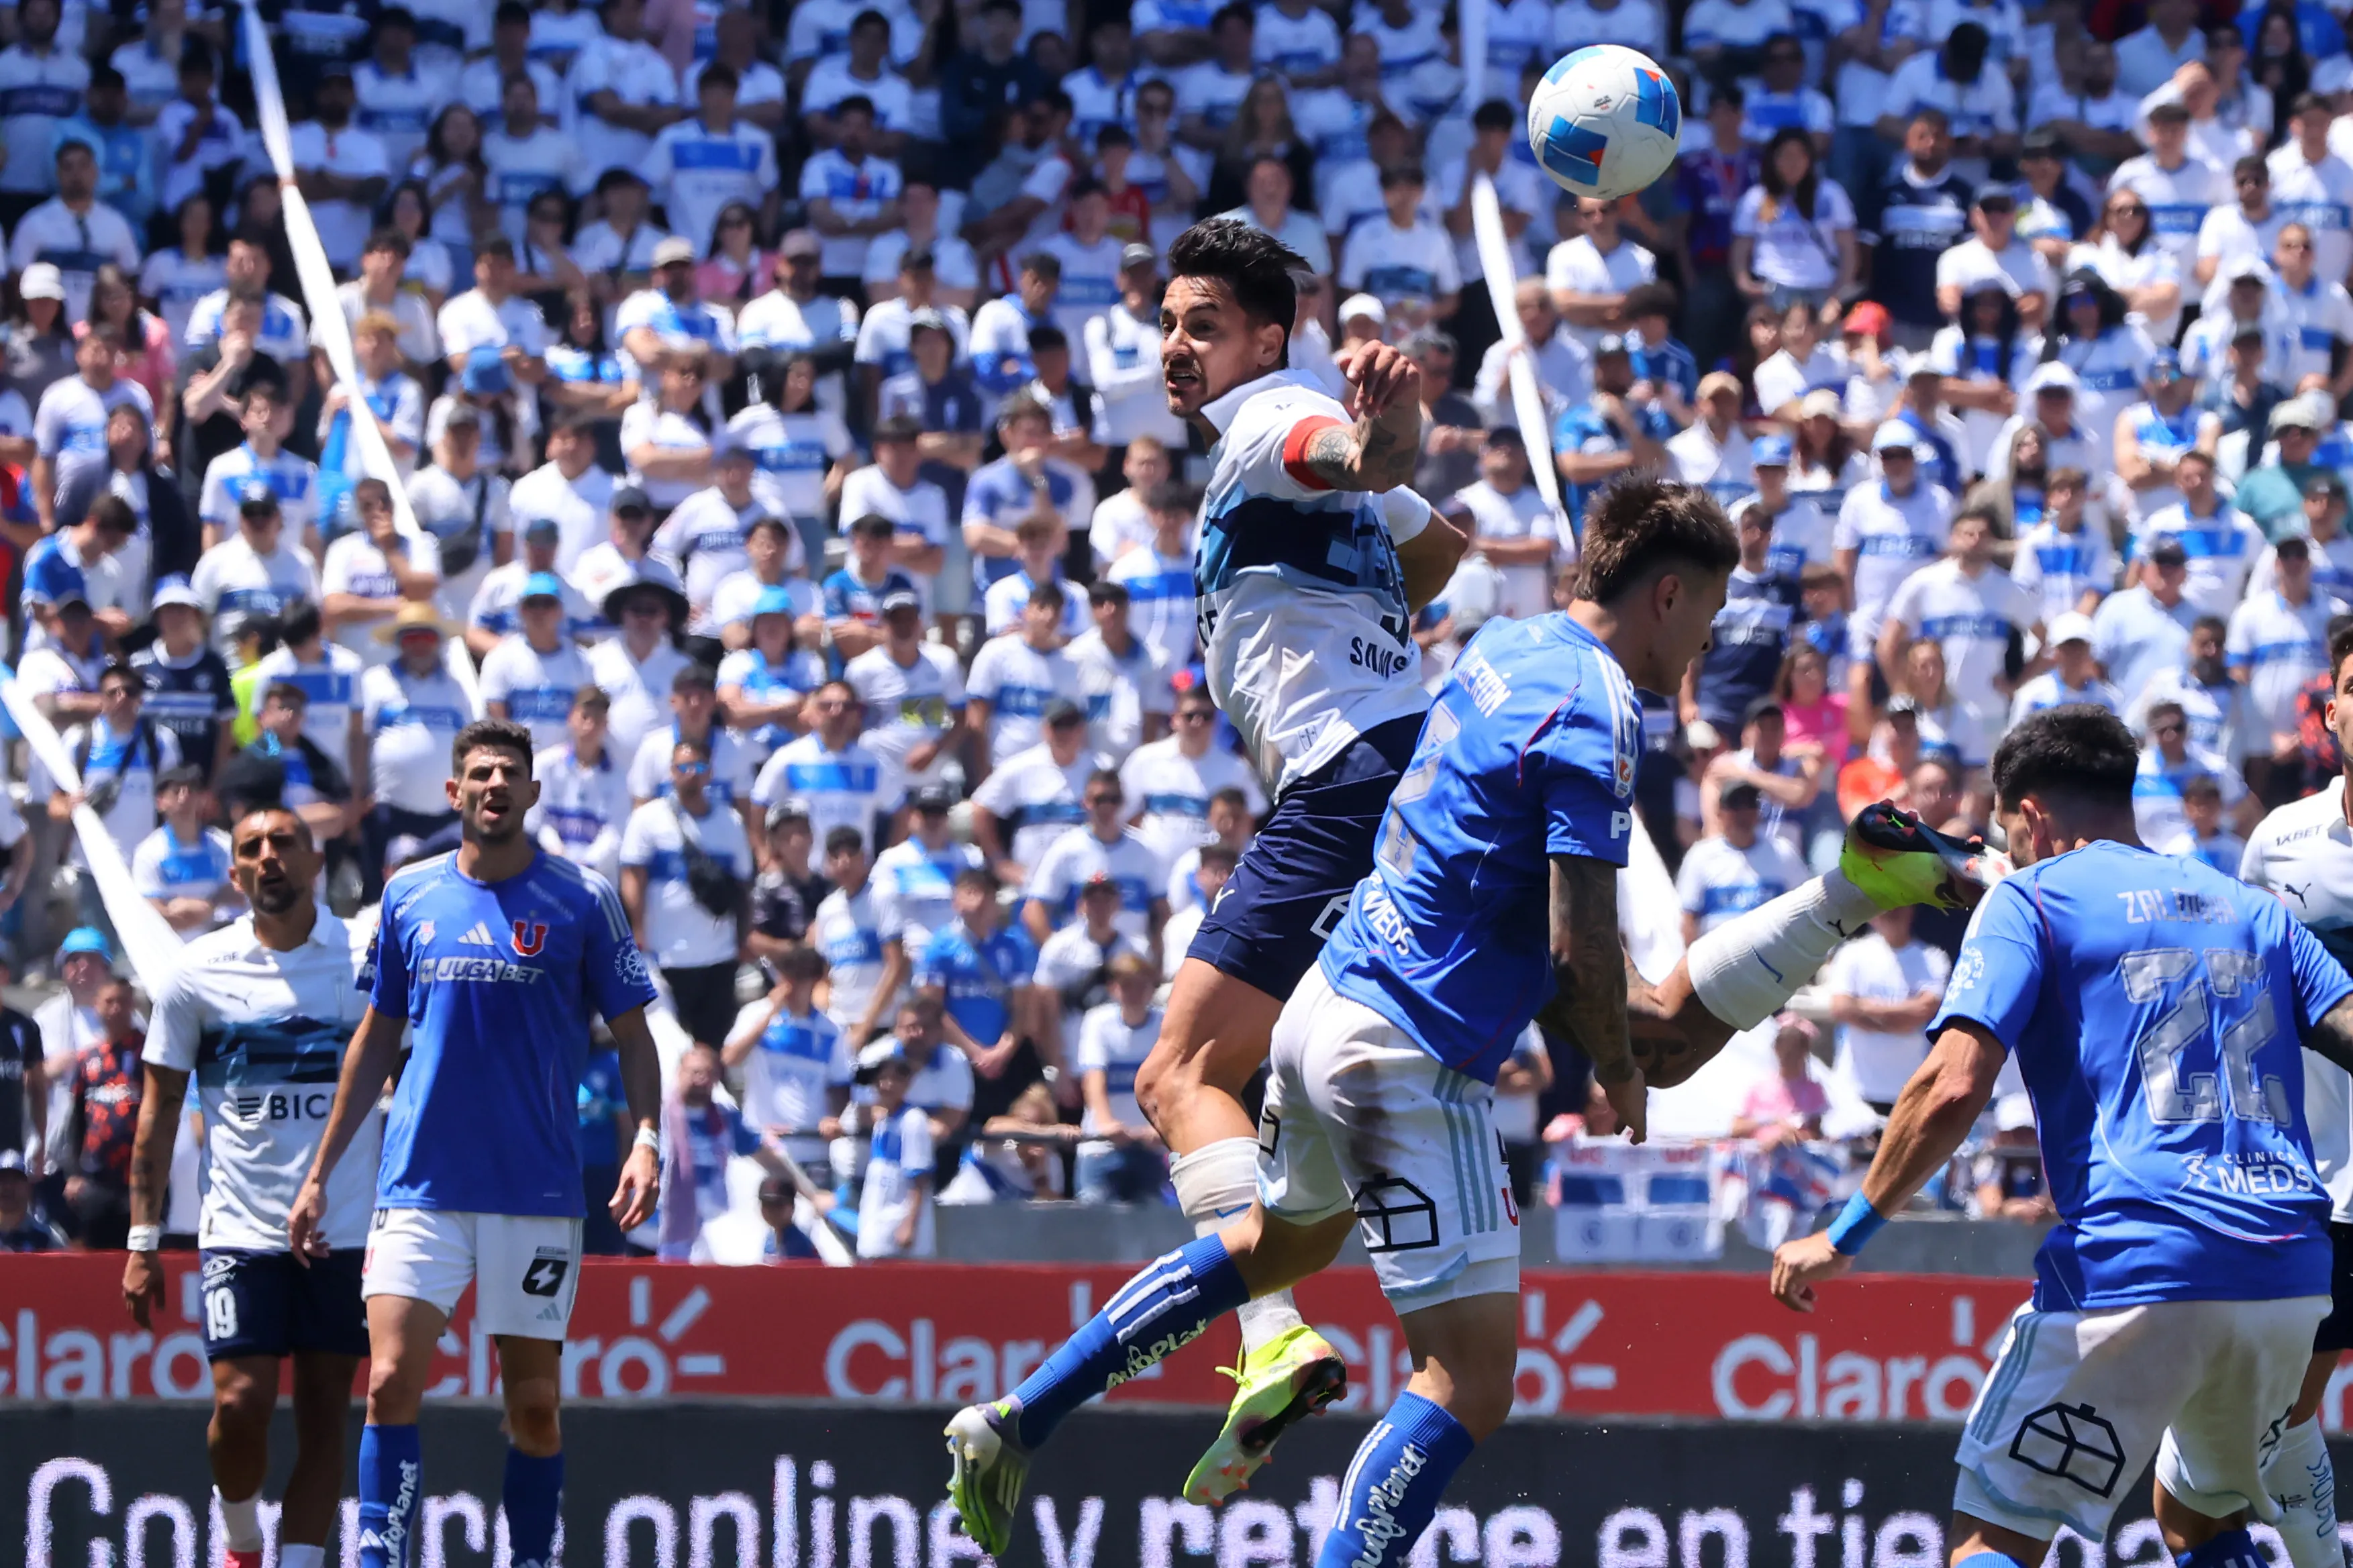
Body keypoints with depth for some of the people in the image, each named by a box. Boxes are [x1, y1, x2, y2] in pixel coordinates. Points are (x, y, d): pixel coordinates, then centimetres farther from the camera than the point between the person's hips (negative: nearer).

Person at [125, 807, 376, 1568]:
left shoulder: (369, 959, 1)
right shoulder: (198, 971, 3)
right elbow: (159, 1107, 8)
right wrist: (142, 1241, 3)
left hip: (349, 1228, 0)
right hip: (241, 1231, 0)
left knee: (324, 1416, -1)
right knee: (239, 1404, -10)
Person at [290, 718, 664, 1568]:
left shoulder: (583, 899, 1)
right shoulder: (409, 894, 9)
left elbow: (632, 1035, 4)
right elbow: (377, 1037, 17)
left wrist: (645, 1141, -13)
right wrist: (320, 1173, 15)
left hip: (537, 1194, -1)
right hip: (419, 1186, 1)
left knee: (535, 1403, 3)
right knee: (391, 1380, -12)